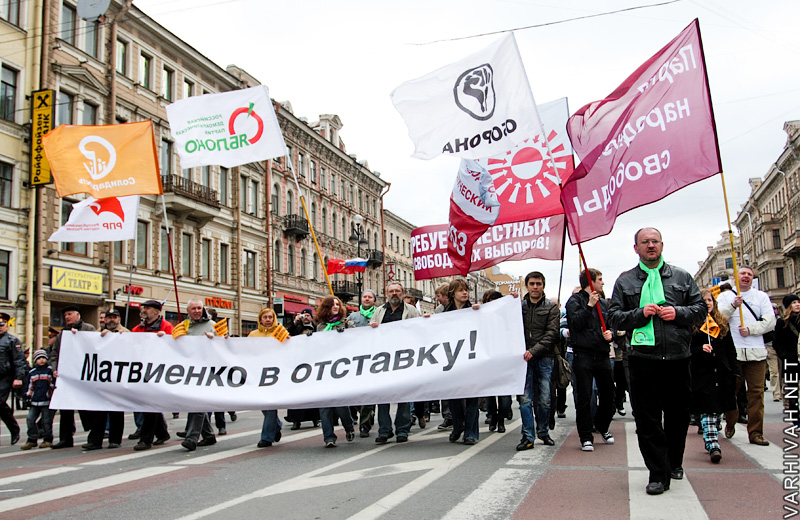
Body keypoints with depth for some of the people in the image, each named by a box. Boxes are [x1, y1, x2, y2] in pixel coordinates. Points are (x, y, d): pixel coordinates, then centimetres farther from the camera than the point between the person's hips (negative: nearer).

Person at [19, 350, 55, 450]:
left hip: (47, 401, -4)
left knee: (46, 421, -1)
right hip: (34, 401, 4)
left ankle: (48, 440, 12)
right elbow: (29, 385, 23)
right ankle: (32, 440, 9)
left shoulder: (50, 370, 1)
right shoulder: (31, 372, 14)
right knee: (30, 419, -2)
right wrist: (28, 393, 12)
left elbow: (54, 384, 3)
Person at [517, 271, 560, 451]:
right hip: (524, 358, 1)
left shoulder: (551, 307, 5)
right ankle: (527, 436, -1)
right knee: (525, 398, -4)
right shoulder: (519, 306, 10)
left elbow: (552, 334, -4)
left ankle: (543, 432, 21)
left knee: (544, 399, 4)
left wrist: (533, 351, -15)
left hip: (544, 357, -1)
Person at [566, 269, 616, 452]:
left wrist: (610, 333, -2)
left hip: (602, 355, 6)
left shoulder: (603, 303, 17)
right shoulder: (575, 300, 0)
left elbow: (611, 325, 19)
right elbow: (576, 323, -13)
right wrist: (589, 305, -15)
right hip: (583, 356, -5)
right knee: (584, 397, -3)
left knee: (608, 395, 10)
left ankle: (602, 427, 33)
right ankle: (586, 437, 4)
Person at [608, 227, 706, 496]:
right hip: (643, 359, -1)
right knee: (647, 419, -2)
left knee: (678, 415, 12)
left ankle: (674, 463, 33)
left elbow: (701, 309, 11)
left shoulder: (682, 277, 13)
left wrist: (678, 312, -7)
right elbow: (614, 317, 4)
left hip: (678, 357, 2)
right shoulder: (625, 281, 9)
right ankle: (658, 474, 6)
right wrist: (640, 314, -12)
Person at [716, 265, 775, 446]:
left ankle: (755, 433, 2)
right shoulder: (725, 296, 12)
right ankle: (730, 424, 25)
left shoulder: (761, 296, 15)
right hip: (732, 351, -1)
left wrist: (750, 329, -9)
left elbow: (770, 321, 4)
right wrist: (733, 306, -17)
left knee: (756, 392, -3)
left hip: (756, 352, 1)